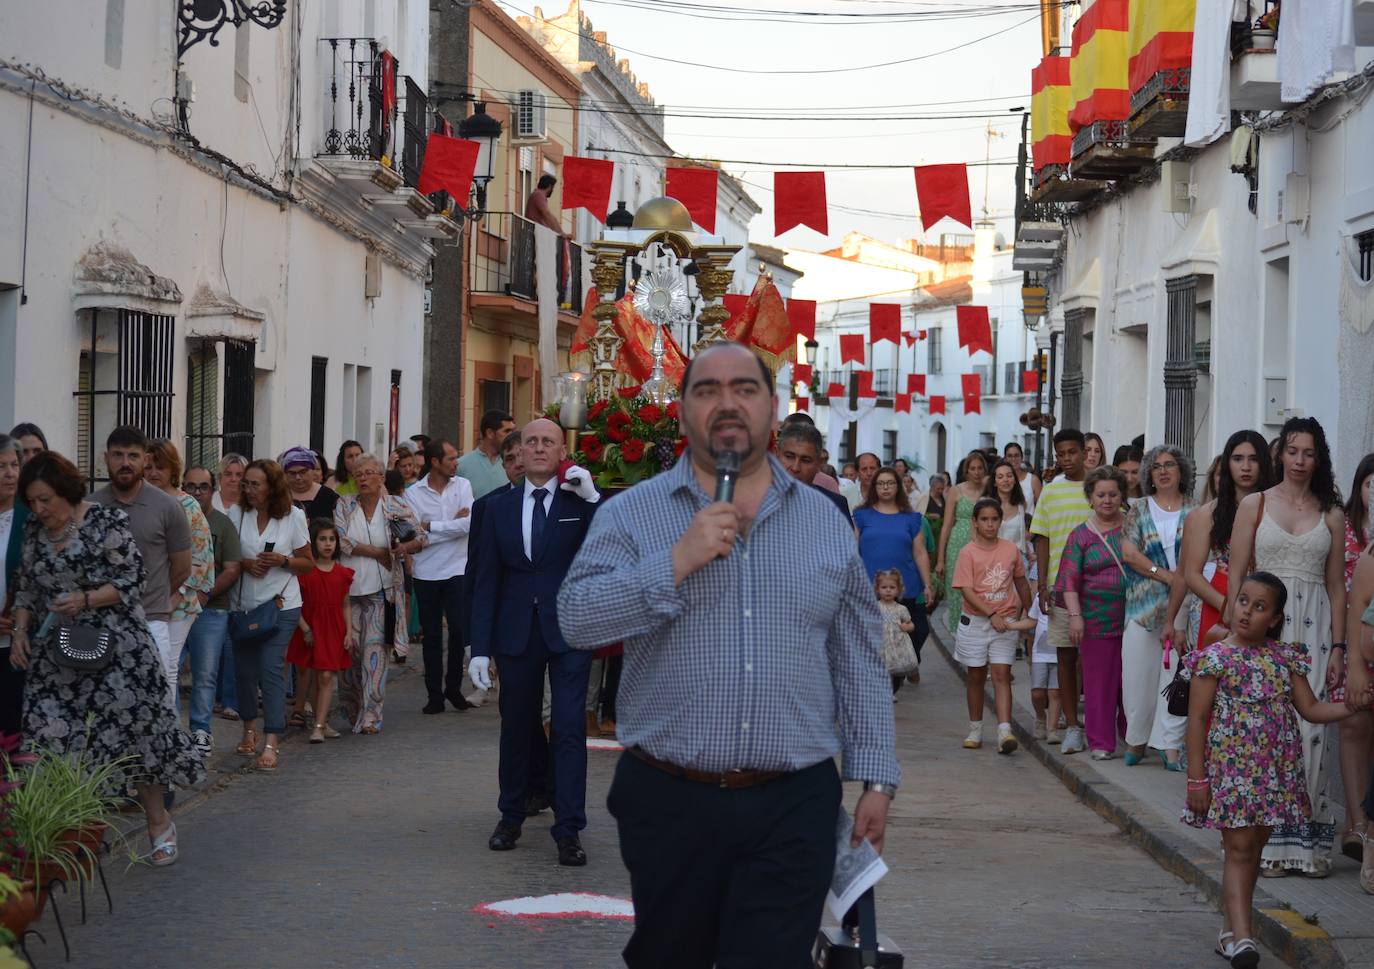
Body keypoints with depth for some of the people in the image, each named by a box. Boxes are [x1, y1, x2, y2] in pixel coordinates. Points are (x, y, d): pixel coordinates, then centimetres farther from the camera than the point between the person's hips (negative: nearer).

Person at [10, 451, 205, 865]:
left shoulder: (106, 521, -8)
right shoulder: (34, 530, 10)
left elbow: (132, 579, -8)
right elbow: (26, 588, 18)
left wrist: (86, 600, -20)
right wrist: (20, 631, 4)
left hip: (115, 648, -5)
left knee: (132, 731, -2)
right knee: (52, 739, -5)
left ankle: (159, 823, 15)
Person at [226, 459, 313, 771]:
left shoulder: (293, 516, -2)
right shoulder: (236, 514, 0)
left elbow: (307, 563, 5)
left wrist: (282, 561, -14)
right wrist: (245, 564, -13)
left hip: (280, 605, -3)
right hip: (242, 605, 3)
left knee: (271, 669, -13)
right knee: (245, 670, 9)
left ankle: (271, 745, -16)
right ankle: (250, 729, 33)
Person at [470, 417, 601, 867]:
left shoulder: (581, 503, 0)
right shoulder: (499, 508, 8)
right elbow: (486, 581, 7)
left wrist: (591, 500, -21)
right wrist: (480, 647, 2)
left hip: (569, 631, -3)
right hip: (517, 633, 3)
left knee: (569, 728, -6)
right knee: (515, 727, 13)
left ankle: (568, 830, -3)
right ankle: (511, 816, 27)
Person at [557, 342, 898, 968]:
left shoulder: (825, 522, 9)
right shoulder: (631, 513, 2)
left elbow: (860, 663, 9)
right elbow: (576, 618, -11)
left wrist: (875, 778, 4)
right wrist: (677, 562, -19)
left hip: (793, 807, 0)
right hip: (667, 801, 0)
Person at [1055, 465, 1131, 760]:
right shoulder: (1081, 535, 4)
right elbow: (1070, 581, 1)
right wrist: (1075, 616, -10)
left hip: (1135, 619, 1)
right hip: (1097, 621, -1)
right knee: (1099, 682, 0)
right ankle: (1102, 742, 8)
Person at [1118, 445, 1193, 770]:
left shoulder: (1193, 511, 7)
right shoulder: (1139, 510, 9)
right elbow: (1129, 552, -2)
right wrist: (1166, 576, -12)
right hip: (1143, 605, 1)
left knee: (1176, 673, -4)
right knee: (1139, 672, 1)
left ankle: (1171, 744, 0)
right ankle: (1137, 739, 15)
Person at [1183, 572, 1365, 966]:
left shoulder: (1285, 658, 6)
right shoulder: (1216, 657, -8)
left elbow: (1311, 709, 11)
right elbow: (1197, 718, -8)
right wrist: (1196, 779, -11)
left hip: (1276, 771, 5)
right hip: (1232, 768, -5)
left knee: (1254, 849, 11)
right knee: (1239, 849, -9)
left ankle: (1230, 928, 21)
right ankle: (1240, 937, -14)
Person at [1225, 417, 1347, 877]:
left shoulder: (1331, 514, 10)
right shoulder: (1254, 505, 6)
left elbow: (1336, 585, 10)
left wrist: (1338, 646, 3)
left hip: (1314, 628, 1)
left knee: (1309, 730, -5)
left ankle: (1309, 838, 2)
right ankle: (1269, 840, 2)